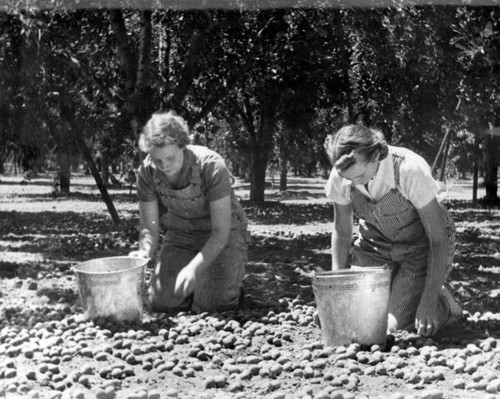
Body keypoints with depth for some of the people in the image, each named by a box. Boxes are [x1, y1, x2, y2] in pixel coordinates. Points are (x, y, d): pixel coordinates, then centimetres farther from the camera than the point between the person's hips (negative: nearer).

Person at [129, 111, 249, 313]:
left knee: (209, 304, -20)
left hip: (223, 234, -4)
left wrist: (194, 267, -42)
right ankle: (191, 283, 19)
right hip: (179, 234, 4)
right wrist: (145, 251, -35)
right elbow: (149, 226, -11)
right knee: (162, 302, -11)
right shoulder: (146, 171, -18)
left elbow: (220, 231, -28)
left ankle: (230, 282, 13)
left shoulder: (212, 166, -31)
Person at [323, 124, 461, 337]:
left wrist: (429, 301, -31)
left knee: (395, 323, -18)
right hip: (376, 243, 4)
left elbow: (439, 239, -26)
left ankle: (442, 299, 12)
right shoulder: (339, 176, -21)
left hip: (421, 243, -4)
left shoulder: (410, 170, -34)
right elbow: (341, 233, -3)